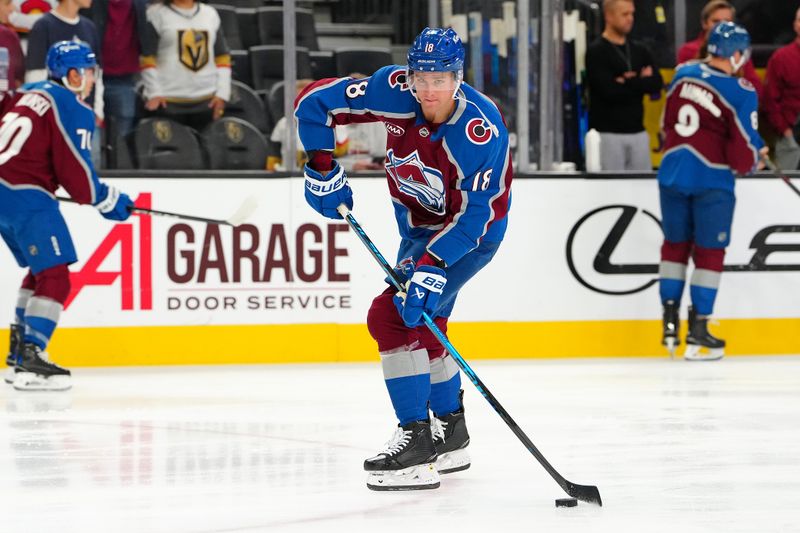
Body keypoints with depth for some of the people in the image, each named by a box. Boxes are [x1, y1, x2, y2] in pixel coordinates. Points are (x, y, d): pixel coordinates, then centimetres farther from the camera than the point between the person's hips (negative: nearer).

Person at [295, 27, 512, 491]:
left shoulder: (481, 130, -33)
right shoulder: (396, 92, -20)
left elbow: (473, 214, -32)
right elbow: (315, 101, -11)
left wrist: (433, 265, -39)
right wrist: (323, 171, -12)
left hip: (471, 232, -7)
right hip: (417, 223, 8)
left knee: (394, 316, -22)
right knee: (420, 326, 21)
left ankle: (417, 443, -21)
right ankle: (451, 435, 40)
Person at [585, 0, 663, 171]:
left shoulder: (640, 51, 16)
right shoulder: (596, 52, -4)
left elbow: (656, 84, 3)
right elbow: (609, 91, -15)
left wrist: (628, 82, -10)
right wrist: (640, 82, -5)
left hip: (638, 131, 6)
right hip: (608, 132, -6)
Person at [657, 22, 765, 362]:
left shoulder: (683, 74, 3)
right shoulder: (740, 93, -15)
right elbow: (745, 146, -14)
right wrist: (751, 162, 8)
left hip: (672, 172, 5)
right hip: (712, 179, -5)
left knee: (675, 243, 18)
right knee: (709, 251, 4)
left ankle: (670, 321, 16)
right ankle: (698, 330, 3)